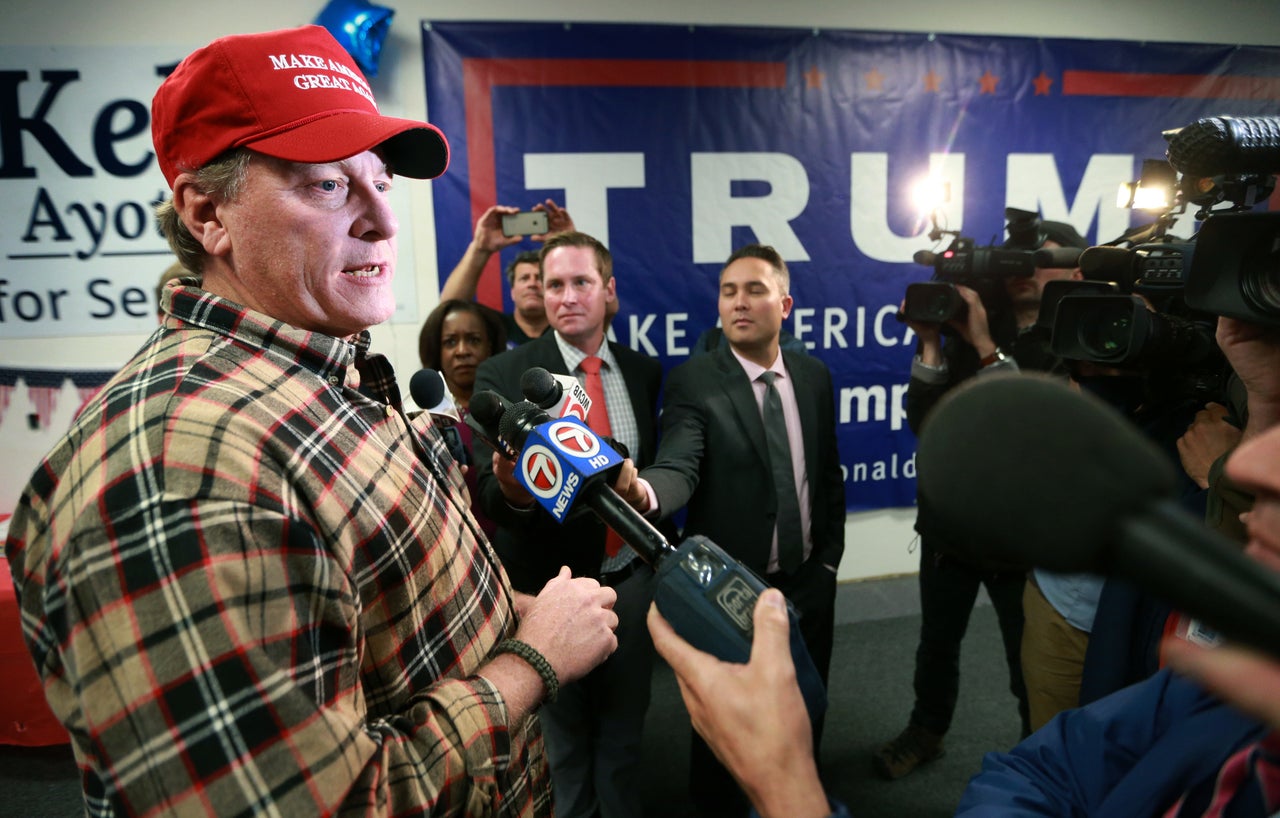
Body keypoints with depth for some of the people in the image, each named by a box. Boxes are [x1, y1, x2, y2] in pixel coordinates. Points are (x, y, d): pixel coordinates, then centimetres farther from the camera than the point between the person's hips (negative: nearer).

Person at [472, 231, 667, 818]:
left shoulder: (644, 371, 1)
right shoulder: (503, 374, -10)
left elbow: (658, 468, 9)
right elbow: (489, 490, -15)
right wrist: (511, 490, -37)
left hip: (631, 578, 3)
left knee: (624, 729, 19)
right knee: (564, 735, 18)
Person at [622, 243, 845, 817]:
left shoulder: (814, 376, 2)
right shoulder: (693, 381, -14)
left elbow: (829, 471, 9)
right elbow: (679, 466, -29)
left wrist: (830, 556, 7)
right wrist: (646, 491, -51)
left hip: (808, 584, 5)